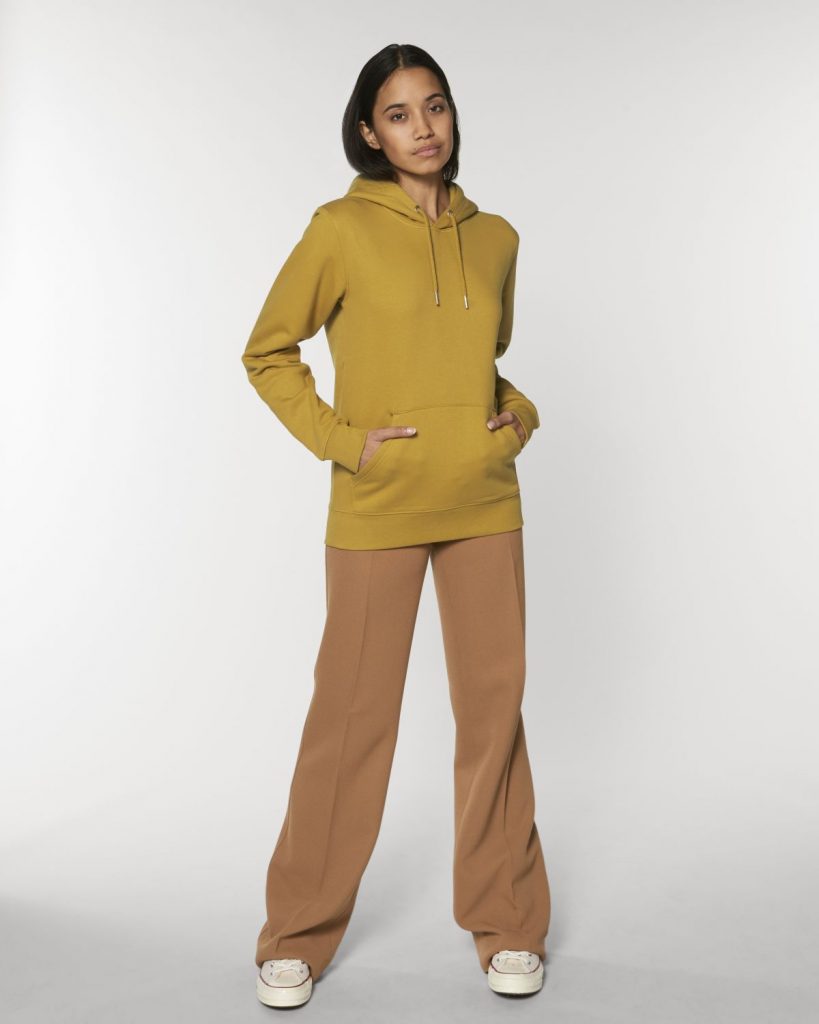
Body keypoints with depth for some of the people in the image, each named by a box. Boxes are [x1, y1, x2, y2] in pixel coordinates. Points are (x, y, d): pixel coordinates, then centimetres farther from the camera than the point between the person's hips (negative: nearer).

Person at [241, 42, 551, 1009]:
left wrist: (518, 413, 5)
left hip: (484, 504, 4)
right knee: (353, 714, 2)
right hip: (377, 508, -3)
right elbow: (268, 351, 3)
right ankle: (300, 935, 19)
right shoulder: (341, 230, -3)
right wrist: (337, 438, -9)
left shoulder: (495, 237, 10)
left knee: (494, 704, 7)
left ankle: (506, 921, 23)